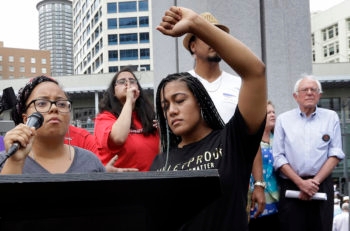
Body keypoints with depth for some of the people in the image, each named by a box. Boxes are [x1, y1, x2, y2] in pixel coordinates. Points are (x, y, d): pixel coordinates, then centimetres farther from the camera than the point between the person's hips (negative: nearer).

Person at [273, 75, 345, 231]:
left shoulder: (331, 117, 9)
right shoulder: (283, 119, 6)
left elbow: (335, 154, 3)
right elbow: (278, 157, 1)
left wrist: (315, 181, -8)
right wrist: (301, 182, -10)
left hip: (322, 186, 1)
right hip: (290, 186, -1)